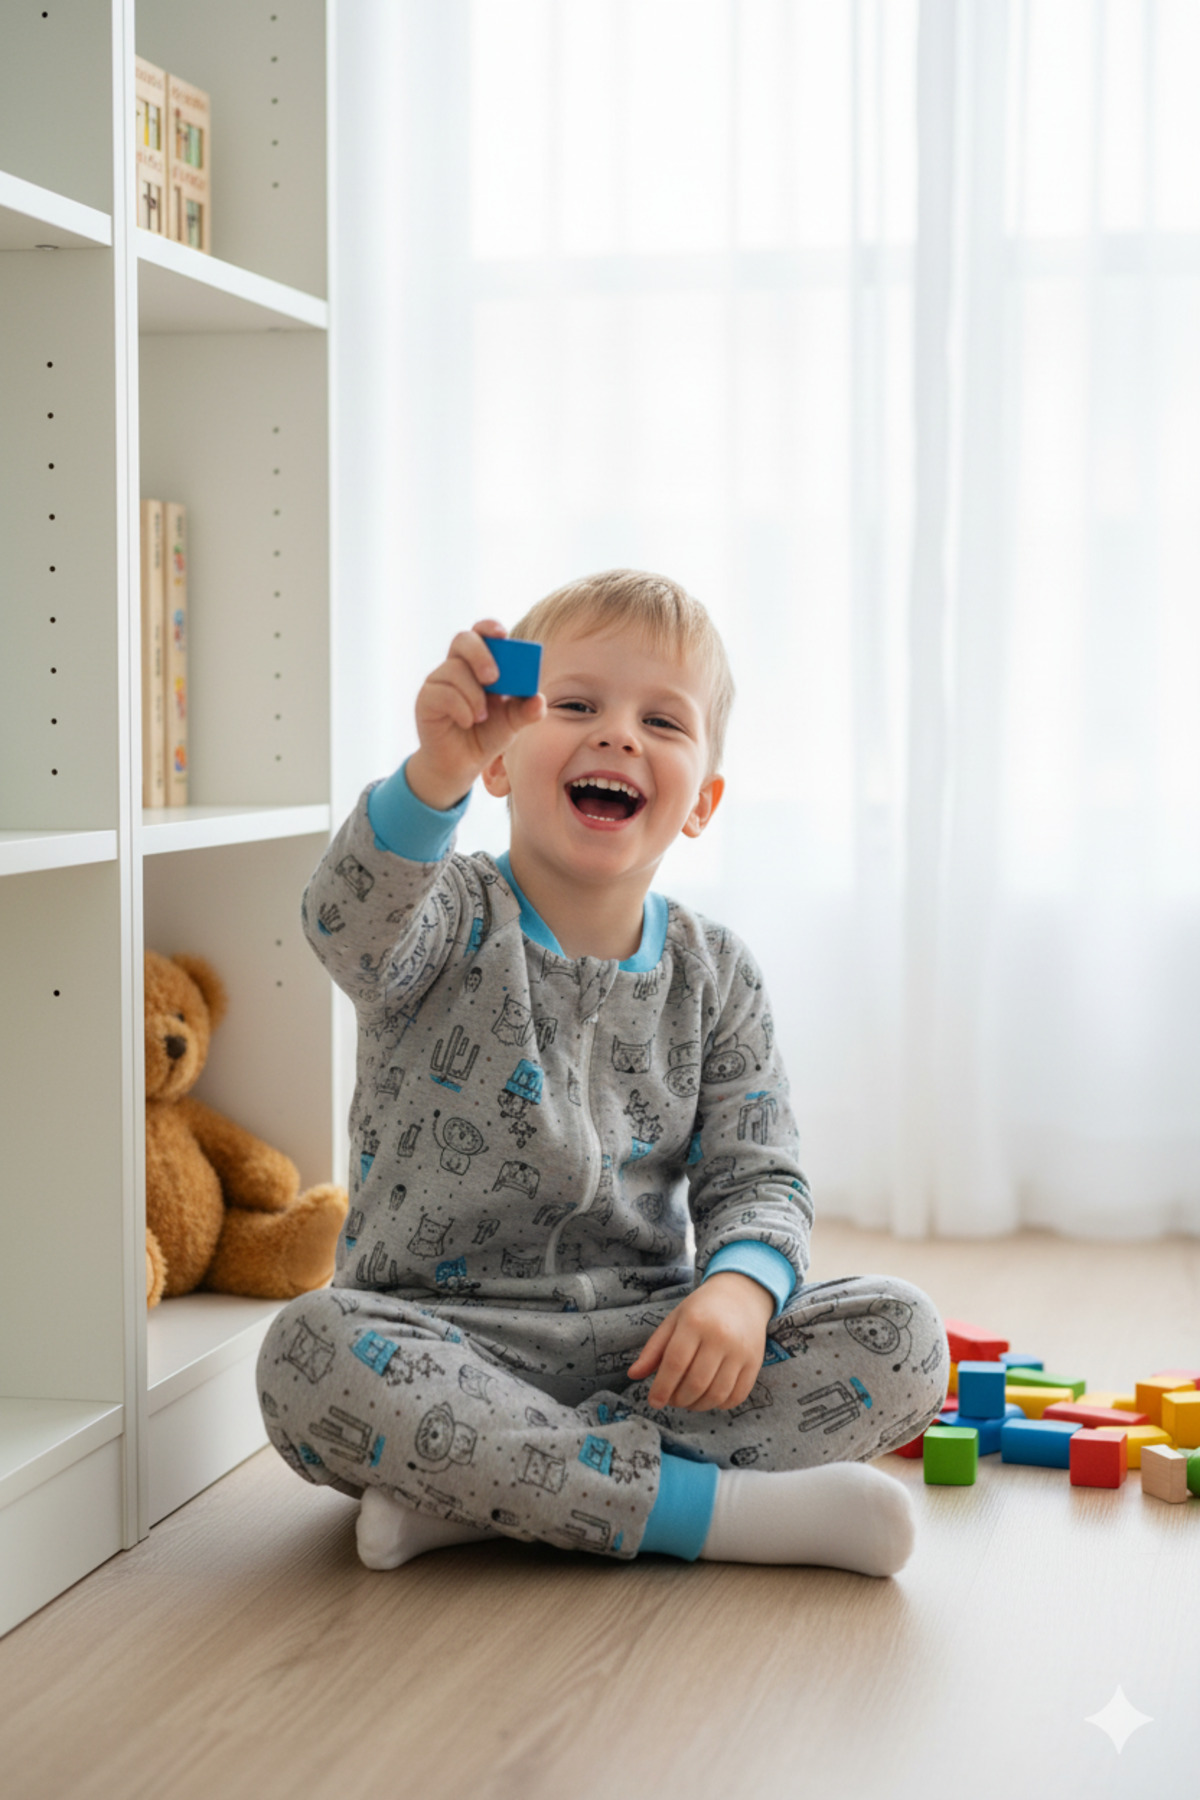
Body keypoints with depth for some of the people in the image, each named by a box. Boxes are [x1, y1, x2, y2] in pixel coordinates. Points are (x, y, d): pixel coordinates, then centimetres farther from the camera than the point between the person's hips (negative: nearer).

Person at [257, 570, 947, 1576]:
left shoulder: (716, 977, 7)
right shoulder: (452, 924, -4)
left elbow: (757, 1178, 3)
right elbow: (353, 925, -28)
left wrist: (741, 1286, -20)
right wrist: (437, 772, -48)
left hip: (647, 1341, 4)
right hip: (444, 1334, -3)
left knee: (902, 1338, -16)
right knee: (310, 1352, -34)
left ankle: (473, 1491, -23)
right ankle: (710, 1507, -29)